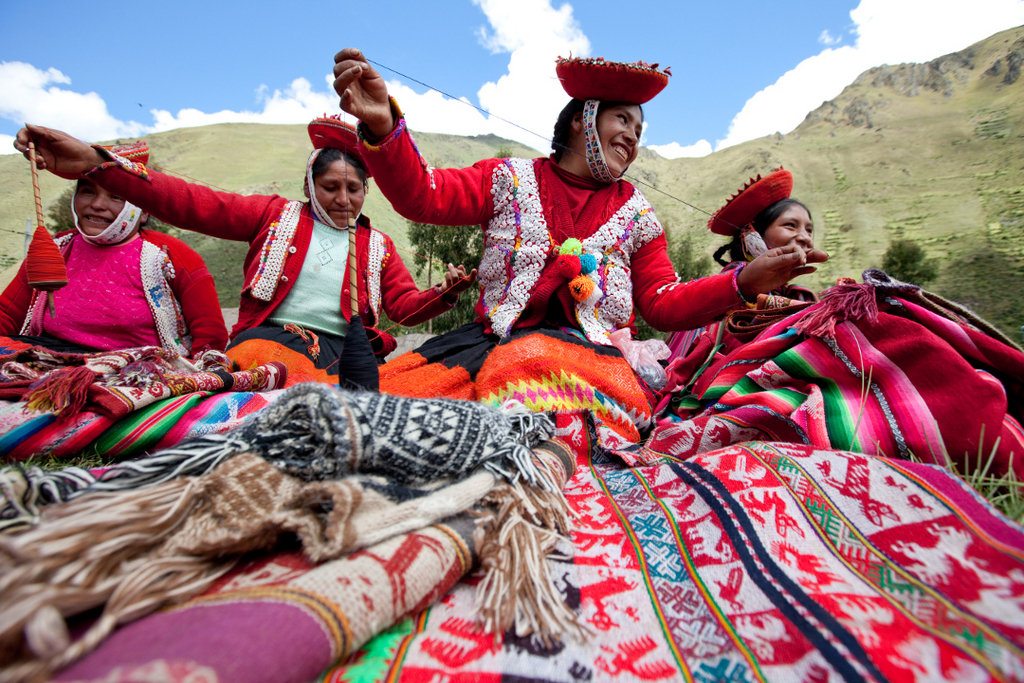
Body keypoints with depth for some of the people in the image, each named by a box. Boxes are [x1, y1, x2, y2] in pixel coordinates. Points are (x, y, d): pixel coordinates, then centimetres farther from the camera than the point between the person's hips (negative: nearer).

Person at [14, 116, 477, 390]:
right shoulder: (277, 216, 17)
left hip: (339, 347, 2)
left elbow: (406, 306, 15)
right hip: (268, 333, -1)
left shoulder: (377, 245, 22)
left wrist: (445, 294, -8)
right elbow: (194, 204, 8)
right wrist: (96, 164, -4)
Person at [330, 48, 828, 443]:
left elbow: (663, 304, 16)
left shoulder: (634, 212, 20)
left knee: (535, 374, -35)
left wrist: (744, 281, 2)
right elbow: (423, 195, 3)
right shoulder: (511, 179, 13)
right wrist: (384, 126, -16)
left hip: (590, 349, 1)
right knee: (393, 389, -22)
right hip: (493, 340, 0)